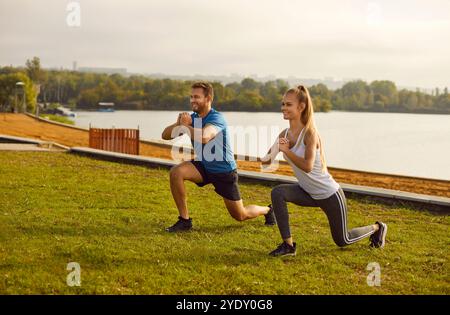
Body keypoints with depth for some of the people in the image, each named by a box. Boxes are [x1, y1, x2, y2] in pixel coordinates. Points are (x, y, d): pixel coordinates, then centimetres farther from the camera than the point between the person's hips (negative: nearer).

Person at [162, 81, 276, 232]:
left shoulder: (216, 118, -25)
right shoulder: (192, 117, -4)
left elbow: (204, 137, -47)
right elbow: (165, 135, -7)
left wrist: (186, 126, -30)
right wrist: (178, 124, -27)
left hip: (224, 171, -5)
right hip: (203, 167, 5)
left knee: (240, 216, 6)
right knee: (176, 172, -24)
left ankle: (267, 210, 40)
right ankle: (184, 220, -12)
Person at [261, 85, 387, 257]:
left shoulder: (309, 133, -26)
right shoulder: (284, 134, -5)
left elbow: (308, 166, -37)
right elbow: (266, 161, -6)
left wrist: (286, 150, -38)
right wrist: (273, 150, -25)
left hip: (329, 194, -6)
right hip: (309, 193, 6)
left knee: (342, 240, 11)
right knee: (277, 193, -22)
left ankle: (377, 228, 41)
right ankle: (288, 245, -12)